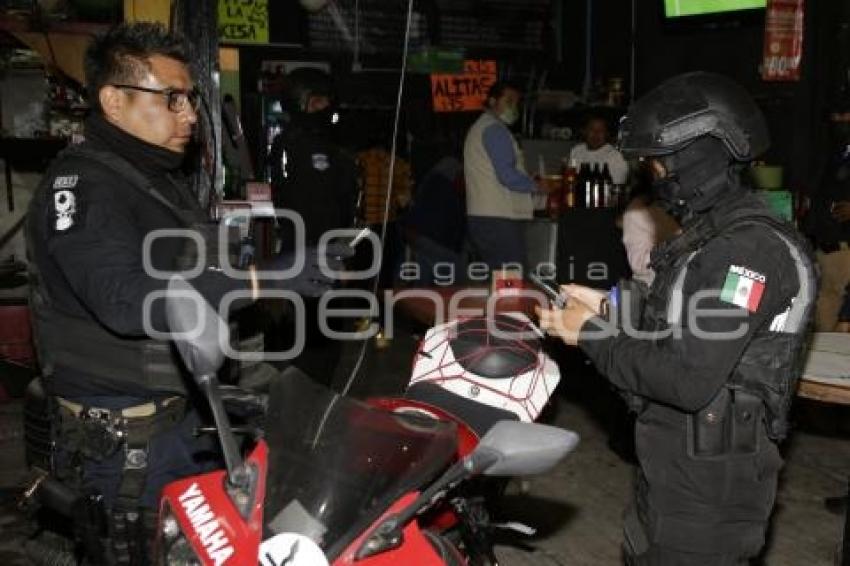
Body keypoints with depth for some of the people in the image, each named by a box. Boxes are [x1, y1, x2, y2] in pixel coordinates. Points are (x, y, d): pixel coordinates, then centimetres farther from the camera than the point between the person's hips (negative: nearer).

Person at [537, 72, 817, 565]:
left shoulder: (749, 248, -25)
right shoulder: (715, 231, 9)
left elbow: (689, 380, -29)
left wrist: (593, 337, -19)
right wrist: (607, 307, 3)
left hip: (710, 477, -10)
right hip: (675, 461, 10)